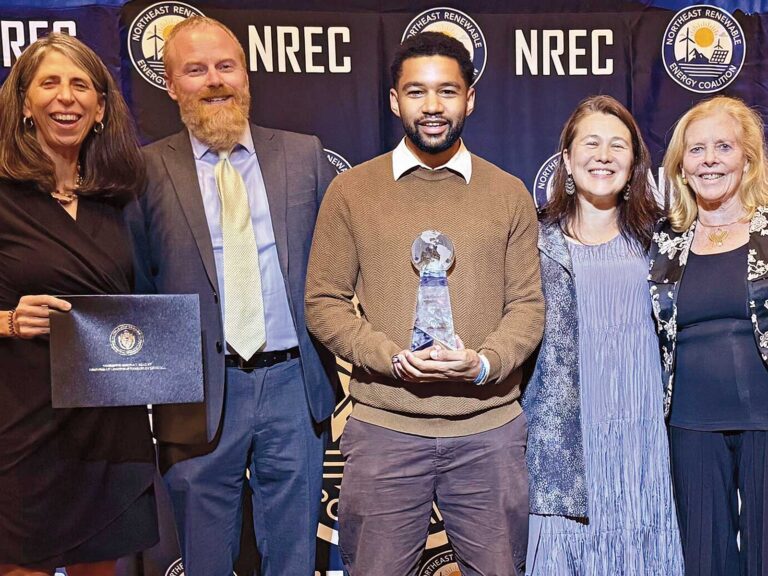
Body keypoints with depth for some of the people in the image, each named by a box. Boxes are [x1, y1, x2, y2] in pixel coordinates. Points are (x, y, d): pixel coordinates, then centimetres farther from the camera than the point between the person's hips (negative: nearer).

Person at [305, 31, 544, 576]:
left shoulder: (509, 194, 6)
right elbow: (323, 302, 0)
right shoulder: (350, 191, 2)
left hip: (489, 429, 1)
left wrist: (484, 362, -15)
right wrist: (392, 358, -15)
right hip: (384, 428, -1)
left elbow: (529, 305, 4)